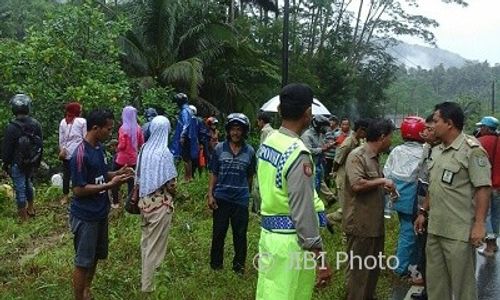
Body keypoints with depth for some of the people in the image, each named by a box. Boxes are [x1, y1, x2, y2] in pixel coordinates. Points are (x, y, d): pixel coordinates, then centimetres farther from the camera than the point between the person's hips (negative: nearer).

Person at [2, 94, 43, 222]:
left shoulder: (11, 127, -21)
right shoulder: (36, 124, -5)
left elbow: (6, 149, -13)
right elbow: (40, 145, 5)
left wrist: (5, 164, 1)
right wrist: (37, 162, 16)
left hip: (17, 164, -6)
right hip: (31, 163, 6)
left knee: (20, 189, 3)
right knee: (28, 183, 25)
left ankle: (24, 218, 12)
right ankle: (30, 209, 37)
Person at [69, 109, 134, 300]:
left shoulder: (99, 148, 4)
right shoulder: (80, 155, -23)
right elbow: (78, 190, -22)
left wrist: (118, 173, -2)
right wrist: (110, 185, -24)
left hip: (100, 213, 9)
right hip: (85, 216, -9)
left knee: (95, 256, 20)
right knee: (83, 262, 5)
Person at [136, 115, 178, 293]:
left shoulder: (144, 149, 1)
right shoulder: (164, 152, -18)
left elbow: (138, 178, 7)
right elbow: (170, 184, -16)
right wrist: (173, 194, 5)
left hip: (145, 201, 6)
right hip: (161, 203, -6)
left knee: (146, 240, 21)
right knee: (155, 244, 5)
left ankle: (145, 276, 36)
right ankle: (147, 285, 14)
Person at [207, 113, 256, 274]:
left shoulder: (250, 151, 0)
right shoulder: (219, 148, -1)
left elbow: (250, 176, 10)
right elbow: (213, 173, 3)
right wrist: (210, 195, -2)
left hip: (241, 199, 0)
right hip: (221, 198, 0)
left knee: (240, 234, 8)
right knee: (218, 232, 9)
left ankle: (239, 264, 24)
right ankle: (216, 263, 24)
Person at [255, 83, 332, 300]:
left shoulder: (268, 143, 5)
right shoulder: (298, 153, -21)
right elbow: (303, 212, -22)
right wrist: (320, 258, -17)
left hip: (268, 233, 8)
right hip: (291, 241, -8)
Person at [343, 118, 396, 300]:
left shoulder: (374, 157, 12)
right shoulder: (357, 155, -17)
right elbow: (357, 184, -29)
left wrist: (384, 188, 9)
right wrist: (382, 181, -18)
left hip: (374, 223, 10)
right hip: (360, 224, -10)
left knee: (373, 267, 20)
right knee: (358, 270, 1)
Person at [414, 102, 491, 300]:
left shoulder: (472, 150, -12)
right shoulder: (436, 151, 12)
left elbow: (483, 188, -16)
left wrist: (479, 224, -20)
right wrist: (423, 212, 19)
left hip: (459, 231, -8)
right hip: (435, 228, 8)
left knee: (463, 282, 4)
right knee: (435, 280, 17)